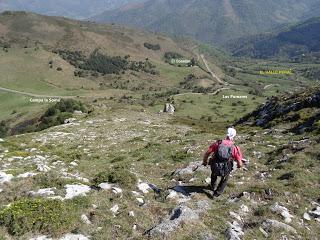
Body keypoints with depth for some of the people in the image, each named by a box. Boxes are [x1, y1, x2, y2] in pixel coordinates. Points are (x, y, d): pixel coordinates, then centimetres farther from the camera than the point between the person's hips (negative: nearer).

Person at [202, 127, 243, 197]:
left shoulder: (217, 143, -9)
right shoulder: (235, 148, -11)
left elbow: (206, 154, -5)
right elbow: (240, 164, -7)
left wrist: (205, 162, 15)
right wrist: (239, 166, 18)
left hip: (215, 168, 1)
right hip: (225, 170, -1)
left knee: (214, 174, 37)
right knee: (225, 177, 34)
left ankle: (213, 187, 61)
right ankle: (218, 192, 38)